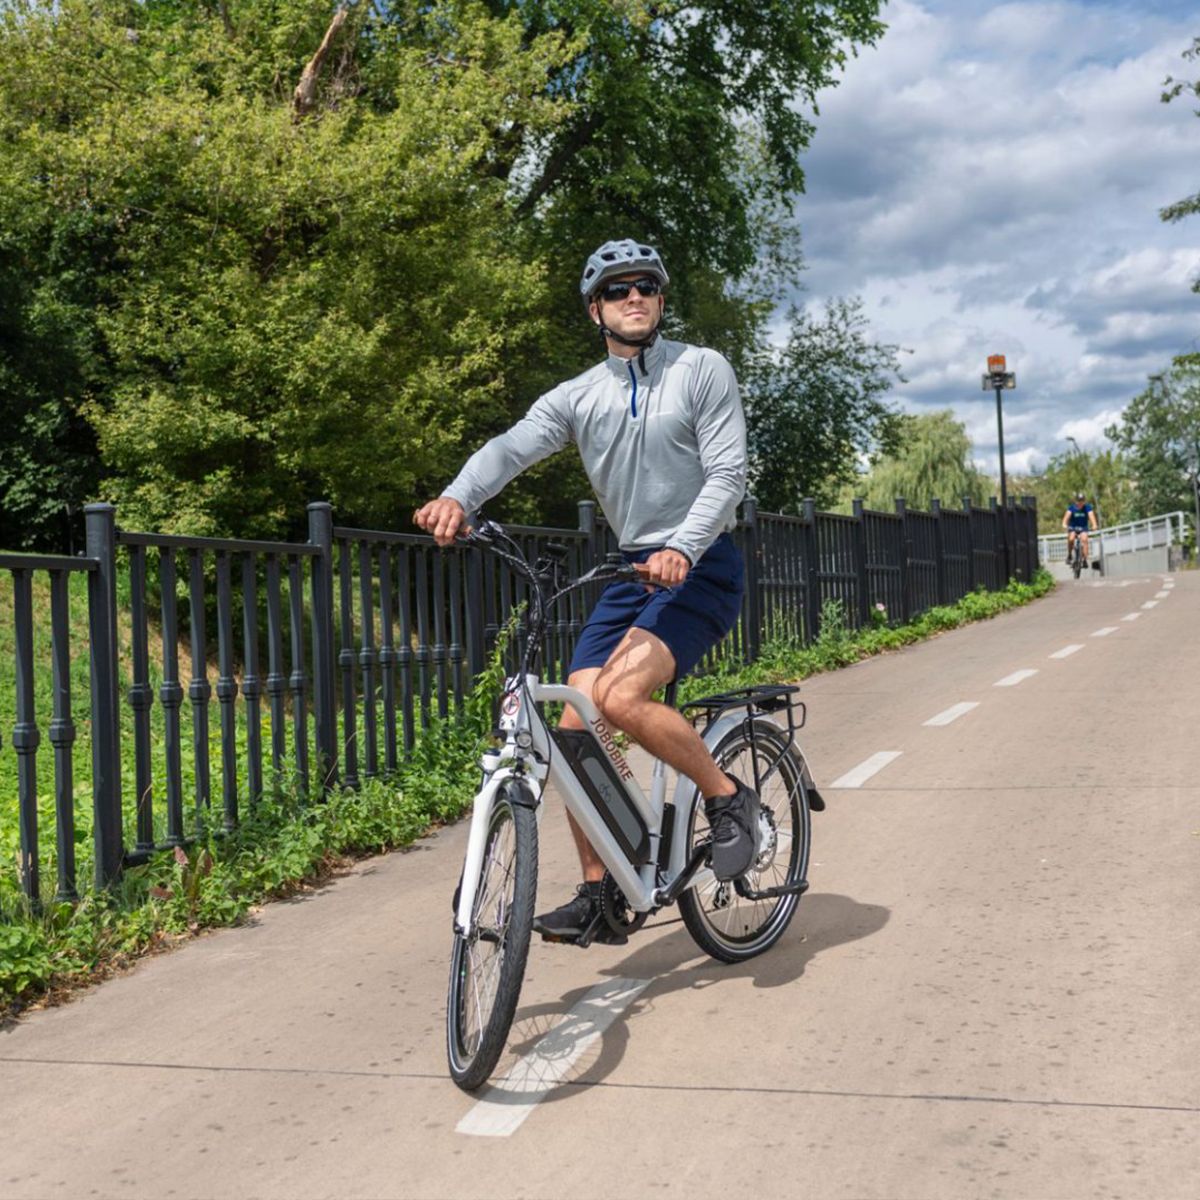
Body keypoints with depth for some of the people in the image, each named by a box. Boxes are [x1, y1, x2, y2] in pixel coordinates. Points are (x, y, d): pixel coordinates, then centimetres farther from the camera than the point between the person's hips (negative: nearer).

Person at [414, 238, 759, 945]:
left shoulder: (703, 370, -2)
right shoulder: (577, 397, 7)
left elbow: (728, 472, -11)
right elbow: (512, 447, -11)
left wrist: (681, 549, -28)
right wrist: (458, 497, -32)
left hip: (702, 568, -5)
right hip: (632, 571, 5)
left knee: (620, 696, -27)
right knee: (577, 727, -4)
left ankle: (729, 797, -5)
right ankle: (600, 894, 8)